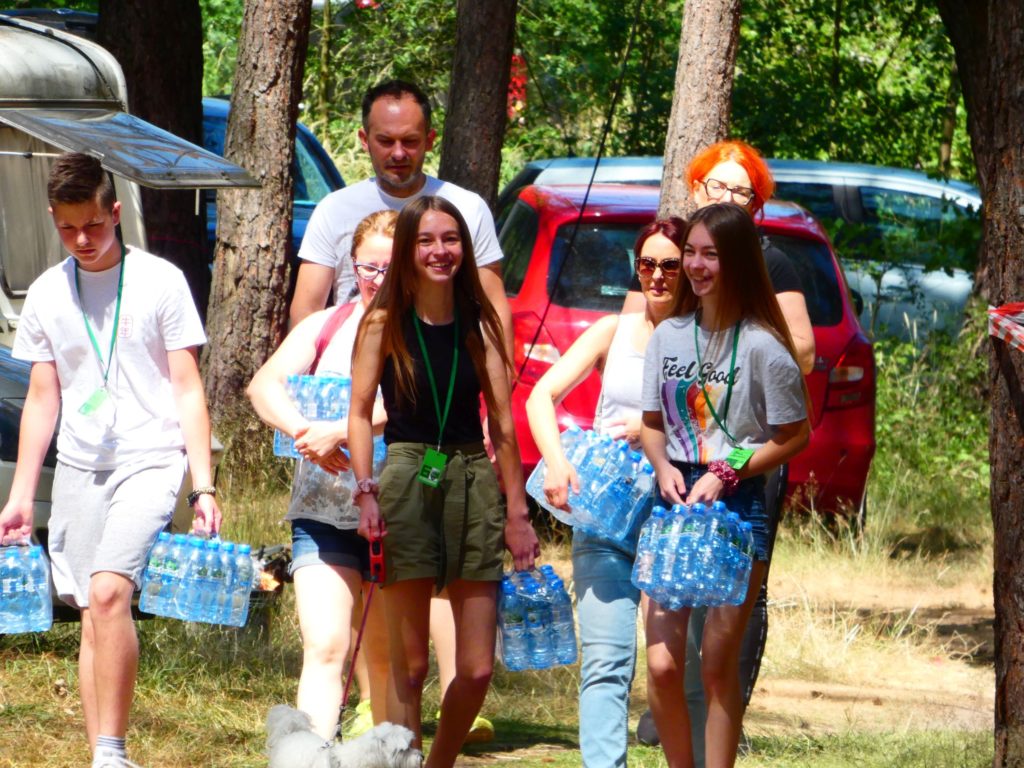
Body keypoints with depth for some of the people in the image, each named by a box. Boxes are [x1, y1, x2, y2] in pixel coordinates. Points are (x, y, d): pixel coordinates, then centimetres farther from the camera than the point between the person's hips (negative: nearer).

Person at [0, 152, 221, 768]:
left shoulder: (160, 281, -1)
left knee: (108, 591, -22)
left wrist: (204, 485, -6)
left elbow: (188, 390, 0)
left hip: (149, 461, -4)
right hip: (79, 467, 4)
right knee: (92, 615, 3)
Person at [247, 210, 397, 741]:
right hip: (324, 513, 2)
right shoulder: (325, 327, 10)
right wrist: (303, 432, -20)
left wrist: (338, 432, -28)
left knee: (387, 657, 12)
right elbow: (265, 384, -1)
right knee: (324, 647, -13)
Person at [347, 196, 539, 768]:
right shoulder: (383, 324, 1)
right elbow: (361, 413, -1)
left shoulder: (481, 325, 7)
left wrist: (517, 512, 4)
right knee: (410, 665, -2)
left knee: (478, 670, 1)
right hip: (407, 479, -3)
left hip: (474, 480, 3)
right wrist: (366, 493, -12)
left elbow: (502, 423, 7)